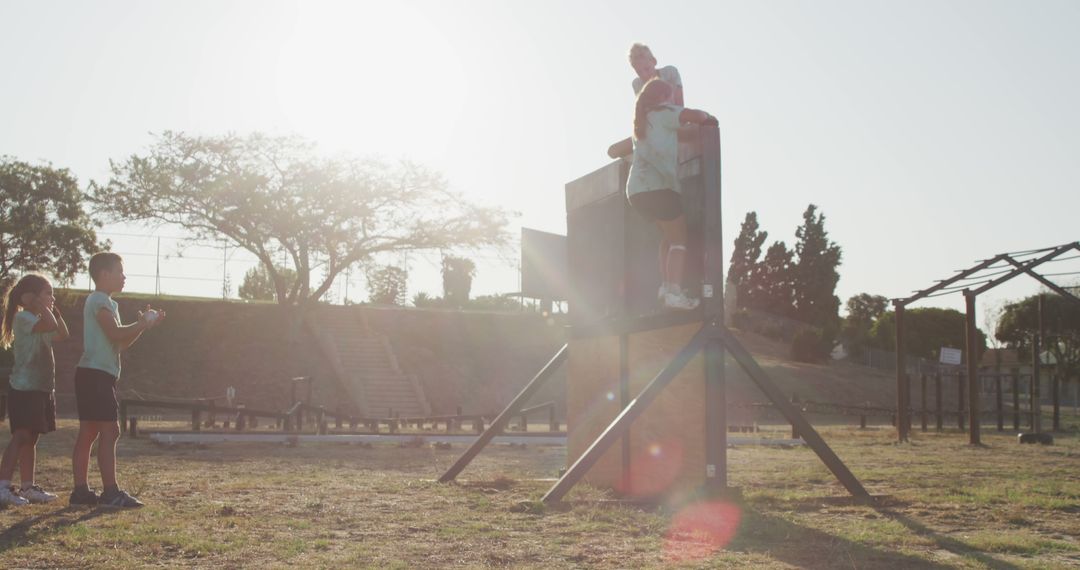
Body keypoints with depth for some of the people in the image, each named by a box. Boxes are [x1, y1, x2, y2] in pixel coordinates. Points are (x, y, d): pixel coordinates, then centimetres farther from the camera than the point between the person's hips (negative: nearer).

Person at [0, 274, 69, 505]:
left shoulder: (39, 320, 20)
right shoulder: (23, 317, -12)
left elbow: (62, 334, 22)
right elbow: (50, 326, -27)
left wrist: (55, 310, 18)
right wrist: (43, 308, -12)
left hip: (42, 388, 10)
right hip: (24, 388, -10)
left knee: (31, 438, 11)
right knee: (21, 435, -16)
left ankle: (28, 487, 16)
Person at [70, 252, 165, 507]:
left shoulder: (104, 302, 24)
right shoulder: (100, 300, -8)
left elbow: (122, 343, 22)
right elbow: (115, 333, -22)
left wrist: (143, 325, 12)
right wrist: (142, 324, -9)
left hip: (93, 374, 11)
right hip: (97, 373, -11)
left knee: (88, 433, 8)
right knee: (110, 431, -12)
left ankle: (80, 491, 10)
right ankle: (111, 492, -14)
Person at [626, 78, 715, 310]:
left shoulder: (642, 120, 24)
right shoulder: (663, 112, 1)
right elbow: (697, 116, -11)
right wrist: (708, 117, 11)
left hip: (636, 190, 8)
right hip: (656, 187, -8)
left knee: (670, 235, 20)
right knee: (680, 238, -3)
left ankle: (666, 285, 8)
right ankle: (674, 292, -15)